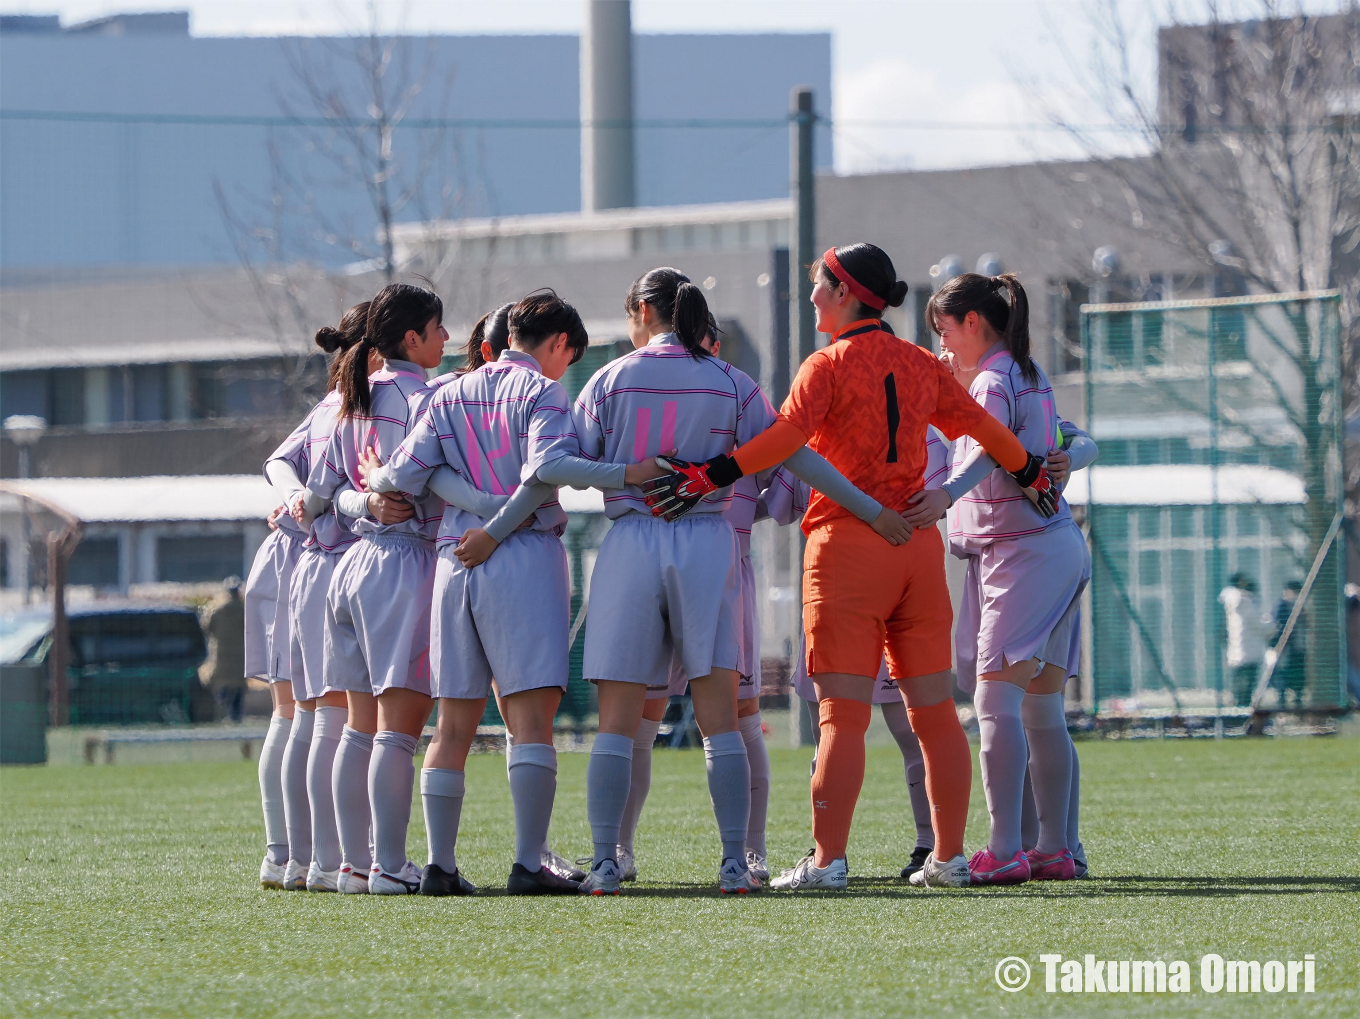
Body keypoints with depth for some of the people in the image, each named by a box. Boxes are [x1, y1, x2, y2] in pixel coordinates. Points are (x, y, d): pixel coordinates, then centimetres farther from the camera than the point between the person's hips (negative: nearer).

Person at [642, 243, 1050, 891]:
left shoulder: (830, 364, -6)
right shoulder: (921, 365, 11)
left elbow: (786, 437, -21)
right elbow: (985, 428, 18)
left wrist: (709, 475, -21)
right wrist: (1031, 474, 34)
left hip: (847, 544, -5)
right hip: (918, 543, 5)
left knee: (843, 714, -7)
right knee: (934, 710, 9)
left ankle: (827, 860, -11)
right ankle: (950, 857, 11)